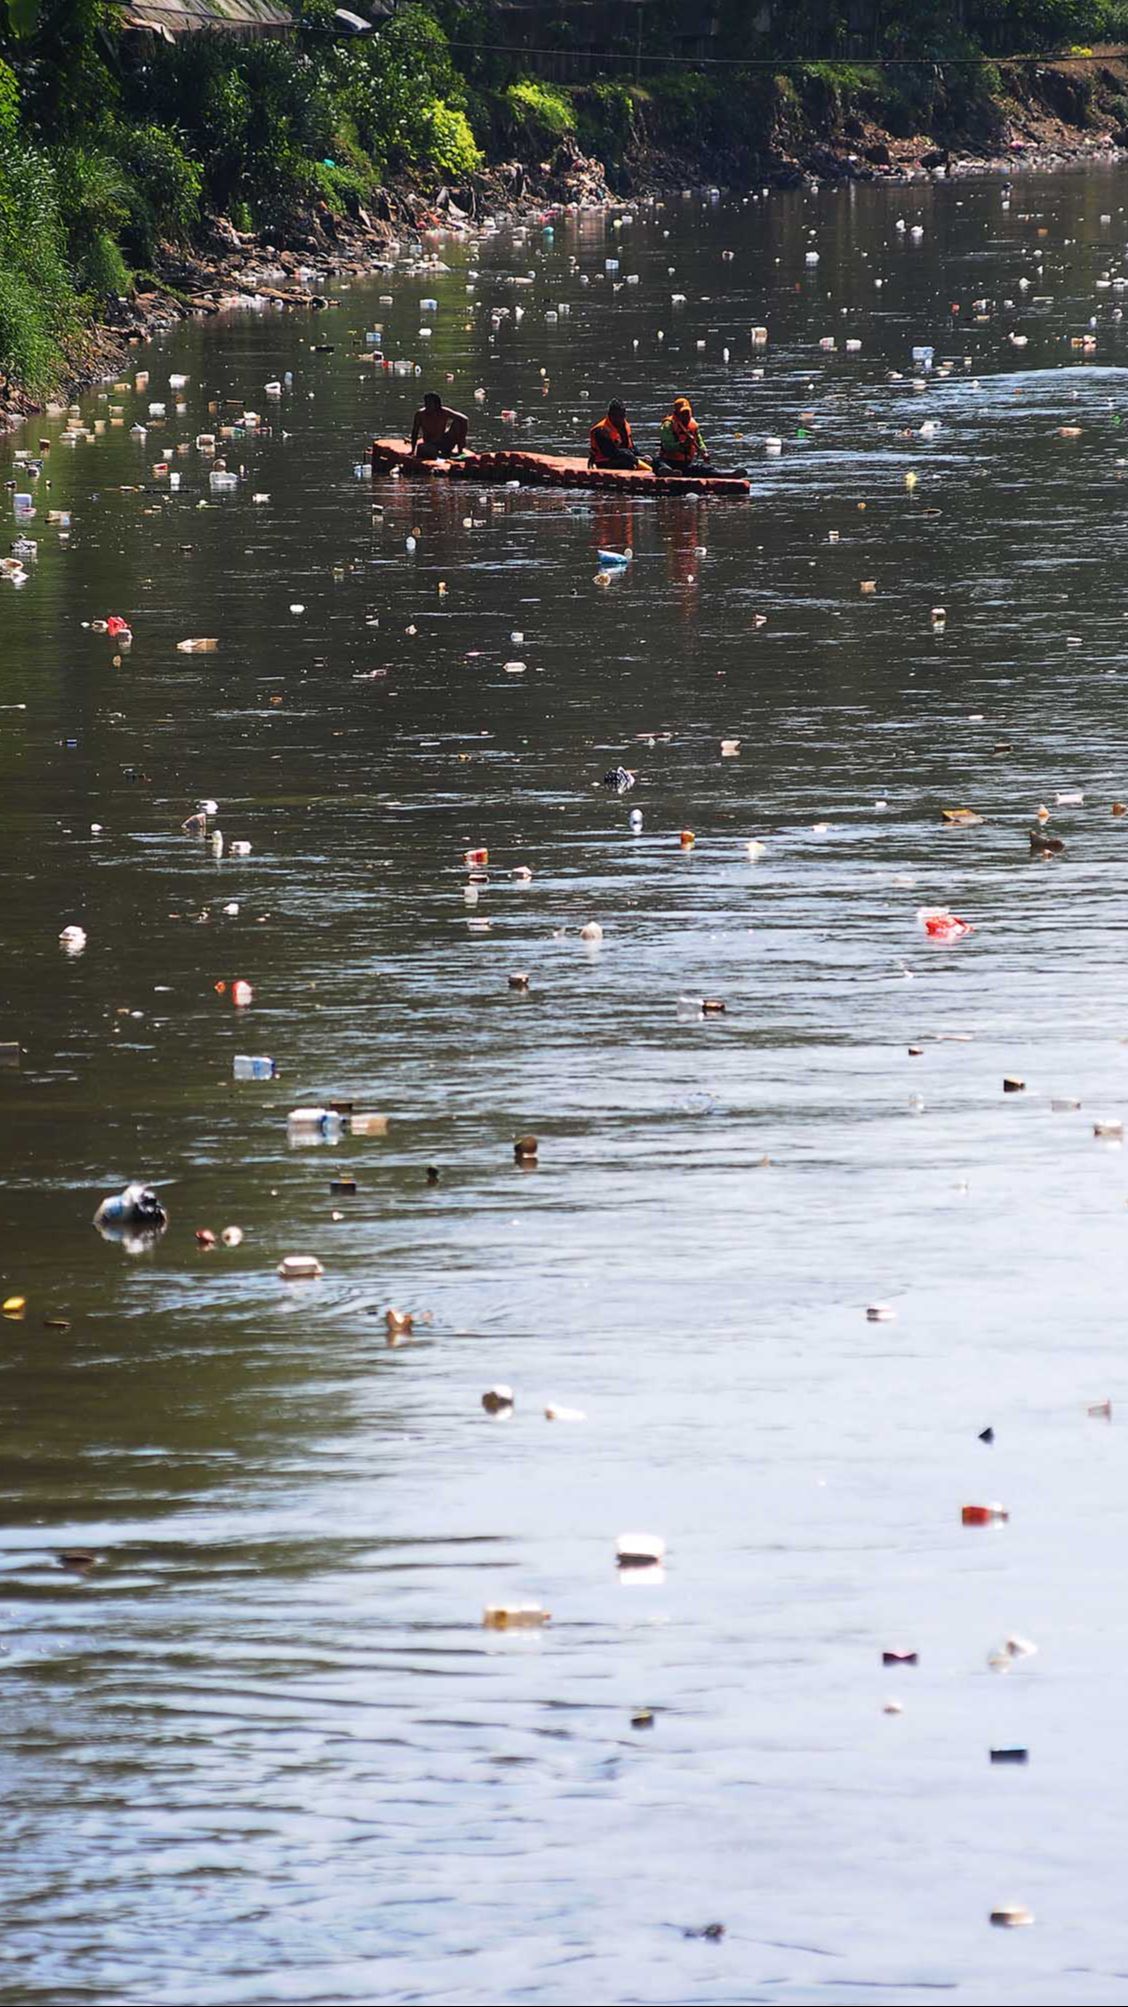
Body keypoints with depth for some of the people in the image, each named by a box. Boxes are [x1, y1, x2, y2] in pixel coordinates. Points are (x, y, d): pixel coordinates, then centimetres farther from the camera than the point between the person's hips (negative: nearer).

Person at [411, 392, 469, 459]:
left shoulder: (444, 412, -12)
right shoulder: (420, 414, -12)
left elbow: (464, 420, -13)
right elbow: (415, 433, -6)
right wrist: (413, 451, -8)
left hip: (443, 443, 2)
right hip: (429, 444, -2)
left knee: (457, 422, -16)